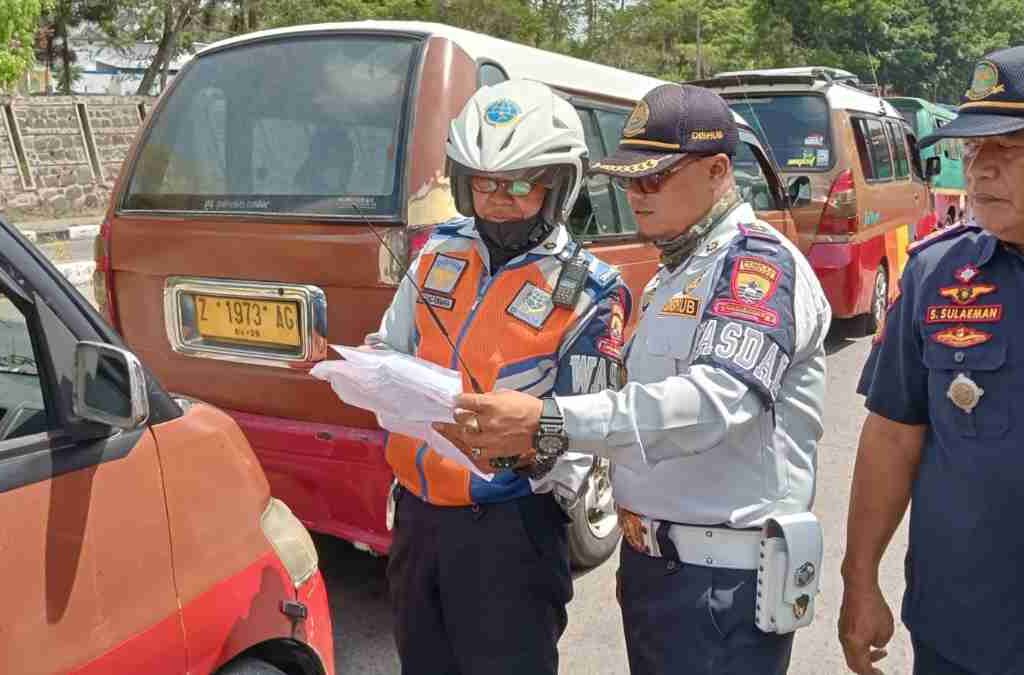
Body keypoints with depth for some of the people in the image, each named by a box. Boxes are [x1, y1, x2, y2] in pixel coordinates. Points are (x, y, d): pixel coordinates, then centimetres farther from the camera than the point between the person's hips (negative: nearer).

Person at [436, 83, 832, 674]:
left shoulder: (758, 263, -13)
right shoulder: (675, 272, 16)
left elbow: (713, 401, -29)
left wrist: (549, 424, -36)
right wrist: (534, 432, 4)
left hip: (723, 580, -8)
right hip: (650, 560, 8)